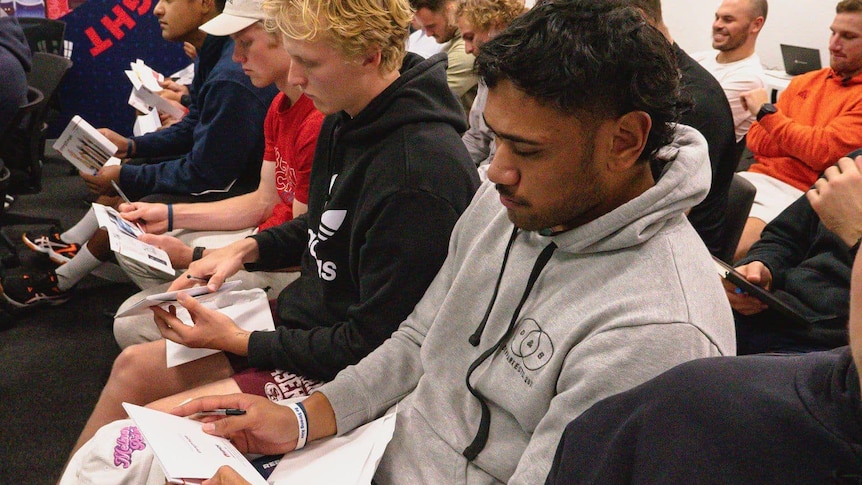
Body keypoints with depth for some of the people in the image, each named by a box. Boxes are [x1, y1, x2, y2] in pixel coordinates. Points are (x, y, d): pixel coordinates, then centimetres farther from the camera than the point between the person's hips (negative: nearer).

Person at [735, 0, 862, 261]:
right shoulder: (804, 82, 17)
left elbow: (823, 152, -13)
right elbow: (755, 140, 13)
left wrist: (767, 112, -3)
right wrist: (807, 142, -6)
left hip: (798, 194, -6)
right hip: (757, 177, 6)